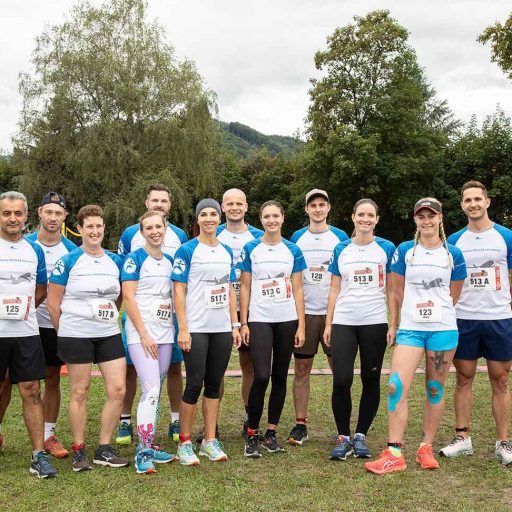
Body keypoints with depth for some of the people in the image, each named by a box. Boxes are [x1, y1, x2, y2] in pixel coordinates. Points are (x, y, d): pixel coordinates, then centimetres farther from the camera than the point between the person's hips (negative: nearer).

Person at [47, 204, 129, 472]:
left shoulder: (115, 261, 8)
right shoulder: (68, 261, -5)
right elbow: (53, 302, -3)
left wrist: (109, 318, 11)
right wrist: (65, 331, 2)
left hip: (109, 335, 4)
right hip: (76, 336, -4)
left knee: (118, 390, 0)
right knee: (79, 392, 4)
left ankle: (104, 449, 14)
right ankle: (79, 451, 18)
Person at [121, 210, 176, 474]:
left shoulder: (170, 261, 13)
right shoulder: (135, 258, -5)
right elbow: (128, 297, -10)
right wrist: (144, 334, -14)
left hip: (165, 334, 6)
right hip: (141, 334, -6)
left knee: (154, 392, 10)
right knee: (151, 389, -14)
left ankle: (148, 444, 19)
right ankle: (143, 452, -7)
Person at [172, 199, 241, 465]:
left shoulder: (227, 251, 13)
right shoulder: (187, 250, -4)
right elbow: (178, 291, -7)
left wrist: (235, 325, 11)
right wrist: (183, 329, -13)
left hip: (222, 329, 5)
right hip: (196, 329, -5)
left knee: (214, 384, 9)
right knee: (195, 384, -3)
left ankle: (210, 441, 18)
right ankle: (185, 443, 10)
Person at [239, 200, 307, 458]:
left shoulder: (293, 251, 6)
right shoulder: (250, 249, 3)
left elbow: (297, 289, 7)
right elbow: (244, 287, 3)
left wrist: (301, 325, 2)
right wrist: (243, 323, -2)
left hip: (287, 320, 2)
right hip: (259, 319, -2)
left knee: (280, 376, 7)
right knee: (261, 376, -12)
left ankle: (271, 432, 20)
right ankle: (252, 434, 2)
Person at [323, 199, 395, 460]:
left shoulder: (387, 249, 4)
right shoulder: (341, 250, 9)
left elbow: (392, 289, 4)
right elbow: (335, 290, 12)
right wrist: (328, 324, 8)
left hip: (375, 323, -1)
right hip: (343, 323, 1)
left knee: (371, 380, 6)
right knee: (341, 380, -7)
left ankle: (360, 436, 20)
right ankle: (343, 437, 9)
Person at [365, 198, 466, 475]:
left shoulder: (453, 254, 5)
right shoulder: (404, 251, 5)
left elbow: (453, 296, 12)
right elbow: (396, 292, 8)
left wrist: (435, 311, 8)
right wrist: (393, 325, 5)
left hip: (443, 329, 0)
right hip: (409, 329, 0)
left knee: (435, 389, 6)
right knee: (396, 386, -11)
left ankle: (426, 448, 20)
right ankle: (394, 454, -5)